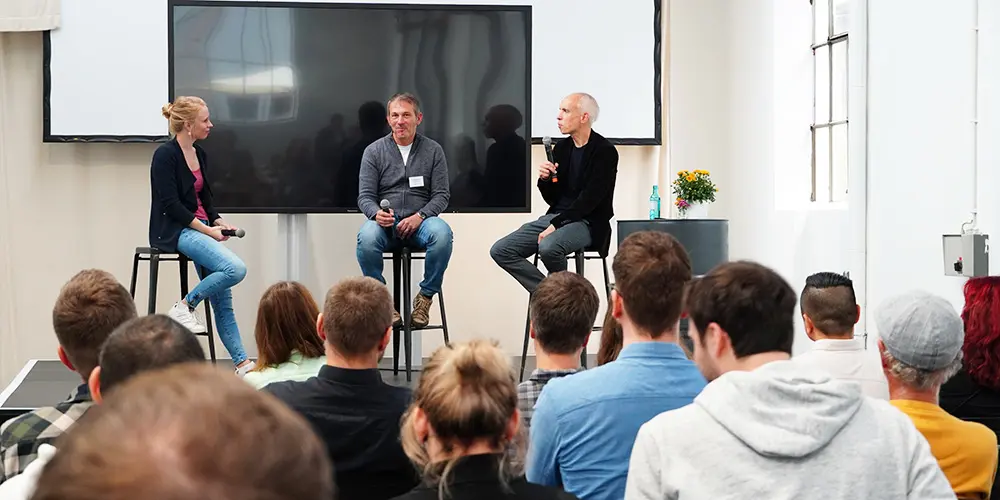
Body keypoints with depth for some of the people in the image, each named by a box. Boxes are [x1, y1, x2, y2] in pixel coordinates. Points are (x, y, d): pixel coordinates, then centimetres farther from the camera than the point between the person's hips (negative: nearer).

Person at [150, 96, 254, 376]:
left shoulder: (200, 155, 13)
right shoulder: (165, 155, -11)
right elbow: (171, 205, -16)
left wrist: (219, 222, 0)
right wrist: (208, 229, -17)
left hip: (198, 229, 8)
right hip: (174, 231, -8)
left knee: (223, 302, 1)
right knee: (235, 268, -27)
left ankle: (242, 363, 2)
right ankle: (184, 307, -10)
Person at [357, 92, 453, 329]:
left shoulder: (433, 150, 10)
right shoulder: (373, 151, 9)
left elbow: (441, 194, 5)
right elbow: (365, 196, 4)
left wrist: (419, 216, -14)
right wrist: (377, 214, -20)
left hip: (420, 222, 0)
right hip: (385, 223, 0)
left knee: (442, 233, -34)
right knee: (366, 237, -35)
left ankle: (426, 296, -15)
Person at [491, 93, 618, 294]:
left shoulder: (604, 151, -8)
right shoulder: (561, 147, 11)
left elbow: (589, 200, -16)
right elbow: (552, 199, 15)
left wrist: (556, 224, -22)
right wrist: (545, 179, -6)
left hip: (588, 222, -7)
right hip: (556, 216, 7)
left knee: (548, 247, -36)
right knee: (500, 250, -8)